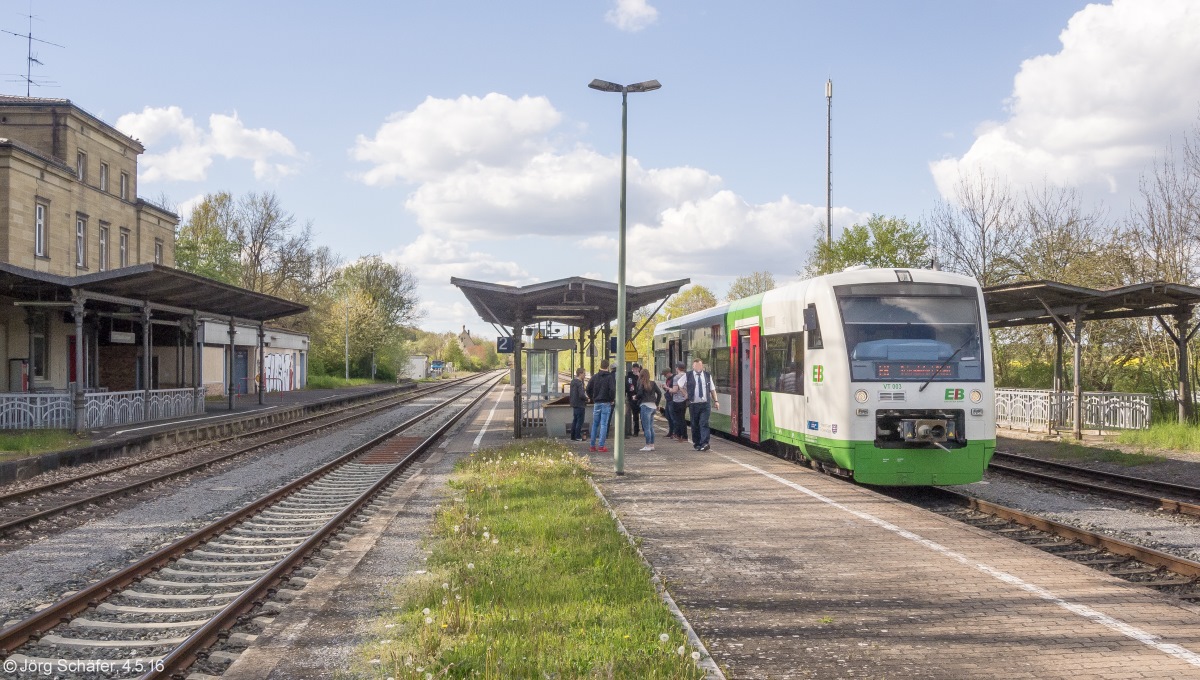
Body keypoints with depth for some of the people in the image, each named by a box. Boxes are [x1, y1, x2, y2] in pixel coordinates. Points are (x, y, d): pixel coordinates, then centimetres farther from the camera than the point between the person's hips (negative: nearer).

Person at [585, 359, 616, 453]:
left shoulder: (595, 377, 5)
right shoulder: (610, 377, -7)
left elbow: (588, 389, 3)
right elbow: (612, 389, -17)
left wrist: (592, 398, 12)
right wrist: (612, 399, -3)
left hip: (596, 403, 3)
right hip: (606, 403, -3)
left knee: (595, 424, 12)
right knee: (604, 424, -1)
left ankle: (592, 445, 13)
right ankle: (601, 446, -4)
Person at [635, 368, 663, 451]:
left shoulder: (641, 383, -8)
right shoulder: (653, 383, 9)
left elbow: (640, 393, -20)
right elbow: (659, 393, 8)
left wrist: (636, 397, 1)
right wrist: (657, 404, 14)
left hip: (645, 405, -7)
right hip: (653, 406, 7)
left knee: (646, 427, -4)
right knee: (651, 427, 14)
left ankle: (648, 446, -4)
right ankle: (652, 445, 16)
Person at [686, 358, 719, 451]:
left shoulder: (708, 375, 9)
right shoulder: (688, 375, 2)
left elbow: (712, 389, 14)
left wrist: (715, 401, 7)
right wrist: (686, 395, 9)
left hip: (705, 403, 0)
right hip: (693, 404, 0)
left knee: (704, 423, -11)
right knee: (695, 425, 6)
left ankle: (704, 443, -17)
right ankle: (696, 443, 19)